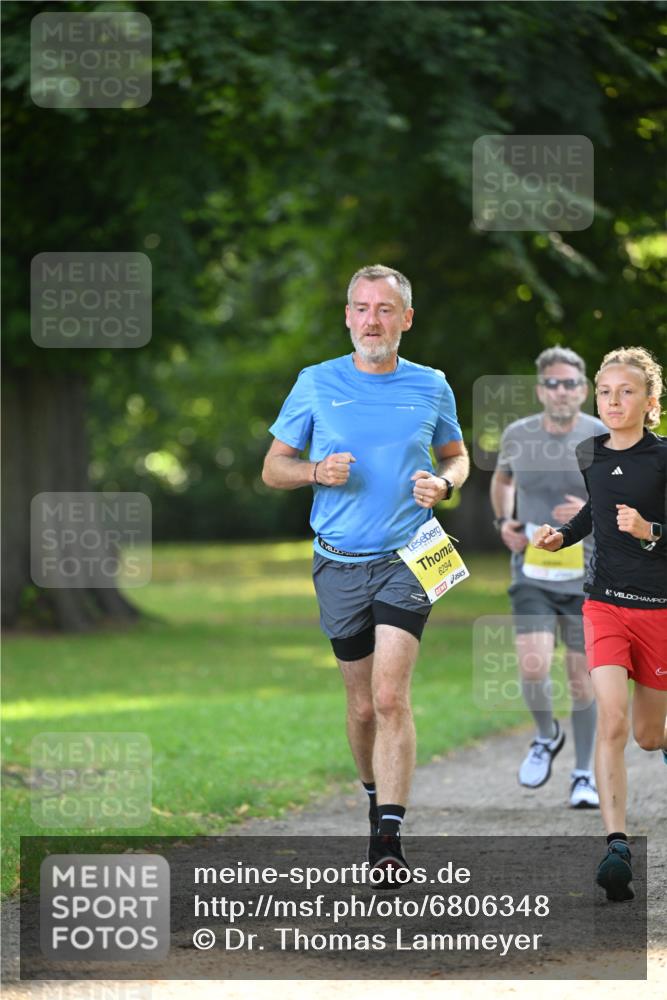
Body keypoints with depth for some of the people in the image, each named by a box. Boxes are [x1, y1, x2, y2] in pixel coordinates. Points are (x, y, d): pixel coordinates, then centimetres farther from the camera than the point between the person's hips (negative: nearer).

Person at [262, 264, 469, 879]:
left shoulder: (432, 387, 5)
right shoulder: (316, 385, 3)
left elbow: (456, 455, 20)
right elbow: (273, 468, 8)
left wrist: (443, 484, -3)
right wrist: (317, 472, -13)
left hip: (407, 558, -1)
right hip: (339, 564, 1)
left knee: (391, 697, -15)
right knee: (363, 704, 8)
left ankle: (389, 839, -17)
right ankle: (376, 801, 33)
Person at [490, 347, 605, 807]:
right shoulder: (518, 436, 0)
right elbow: (502, 478, 22)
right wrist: (504, 520, 4)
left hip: (586, 575, -1)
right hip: (532, 572, 1)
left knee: (582, 679, 4)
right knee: (533, 669, -16)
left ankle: (584, 775, 21)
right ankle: (547, 736, 16)